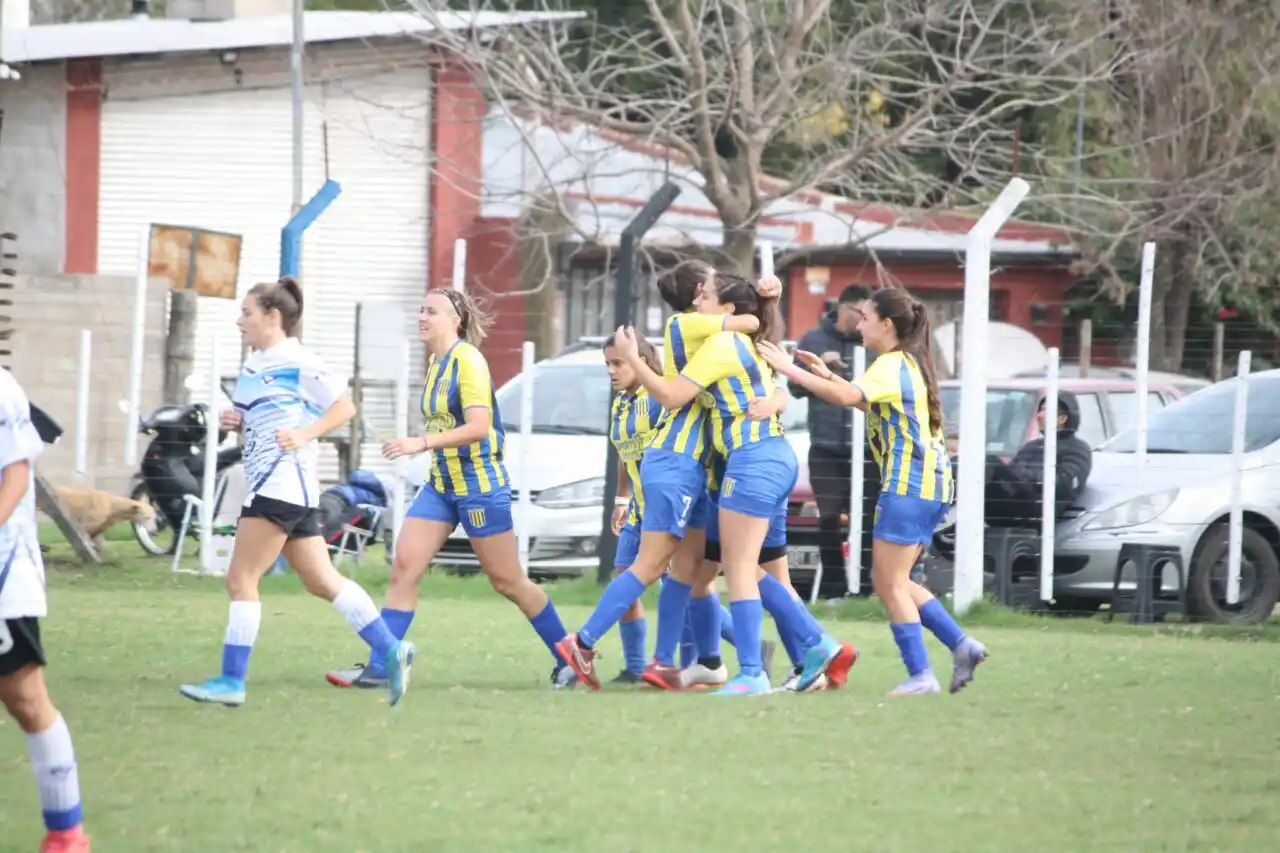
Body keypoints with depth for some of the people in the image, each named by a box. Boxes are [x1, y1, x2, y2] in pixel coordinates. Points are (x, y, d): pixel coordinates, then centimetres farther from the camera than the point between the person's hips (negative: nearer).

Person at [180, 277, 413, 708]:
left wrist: (304, 434, -22)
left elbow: (344, 407, -10)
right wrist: (235, 419, 7)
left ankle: (231, 681, -6)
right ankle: (391, 651, 11)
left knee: (241, 580, -8)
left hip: (284, 483, -10)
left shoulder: (297, 362, -10)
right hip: (267, 484, 10)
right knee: (322, 581, 9)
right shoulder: (253, 365, 16)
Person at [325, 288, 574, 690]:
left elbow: (478, 426, -25)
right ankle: (378, 668, -5)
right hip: (441, 484, 8)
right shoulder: (434, 362, 10)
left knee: (507, 582, 2)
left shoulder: (467, 360, -16)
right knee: (404, 568, -4)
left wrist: (421, 443, -30)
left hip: (480, 485, -8)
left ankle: (568, 660, 16)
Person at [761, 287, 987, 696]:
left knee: (890, 584, -6)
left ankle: (920, 675, -7)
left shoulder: (892, 366, -12)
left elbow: (848, 397, -29)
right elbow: (869, 401, 30)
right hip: (928, 484, 10)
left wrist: (790, 369, -27)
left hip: (908, 485, -10)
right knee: (894, 582, 14)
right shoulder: (906, 364, 18)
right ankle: (962, 645, 9)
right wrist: (827, 374, 20)